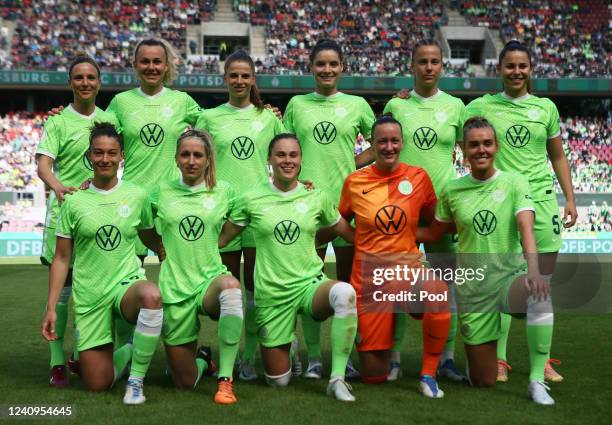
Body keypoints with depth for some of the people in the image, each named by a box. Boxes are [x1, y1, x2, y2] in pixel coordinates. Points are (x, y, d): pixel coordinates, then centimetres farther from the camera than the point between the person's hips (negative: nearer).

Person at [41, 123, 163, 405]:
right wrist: (51, 308, 0)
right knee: (97, 385, -1)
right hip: (89, 296, 1)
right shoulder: (74, 201, 1)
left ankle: (136, 380, -20)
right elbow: (61, 259, 4)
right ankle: (127, 352, 34)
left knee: (151, 295, -39)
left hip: (127, 284, -1)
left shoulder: (136, 196, 2)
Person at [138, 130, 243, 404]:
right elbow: (143, 230, 18)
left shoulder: (224, 191, 2)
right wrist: (165, 249, 9)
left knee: (231, 286, -41)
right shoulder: (161, 192, 4)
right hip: (174, 287, 1)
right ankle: (202, 360, 42)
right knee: (186, 382, 3)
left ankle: (225, 379, -32)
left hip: (211, 278, -1)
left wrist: (215, 244, 5)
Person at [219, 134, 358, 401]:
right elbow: (220, 238, 7)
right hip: (272, 293, 0)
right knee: (278, 381, 4)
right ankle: (285, 346, 41)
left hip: (310, 284, 0)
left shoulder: (317, 197, 3)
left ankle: (337, 378, -25)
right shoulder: (251, 200, -1)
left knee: (345, 293, -38)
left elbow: (349, 234, 12)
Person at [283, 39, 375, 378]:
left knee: (348, 280, 4)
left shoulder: (357, 104, 8)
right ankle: (313, 356, 10)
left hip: (347, 199, 0)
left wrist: (355, 163, 0)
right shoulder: (297, 104, 9)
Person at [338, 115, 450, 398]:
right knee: (373, 375, 0)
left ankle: (428, 375, -18)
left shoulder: (418, 177, 1)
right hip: (368, 274, 0)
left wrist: (411, 236, 2)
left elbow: (434, 221, 14)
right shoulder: (354, 182, -1)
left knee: (438, 291, -38)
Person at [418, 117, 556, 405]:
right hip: (472, 289, 2)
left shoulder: (515, 183, -4)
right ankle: (480, 349, 40)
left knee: (540, 294, -40)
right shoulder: (452, 191, 3)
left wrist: (533, 270, -35)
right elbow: (432, 234, 14)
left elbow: (526, 228, -18)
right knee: (483, 381, 4)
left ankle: (537, 381, -26)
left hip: (510, 277, -2)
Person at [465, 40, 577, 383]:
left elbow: (558, 156, 16)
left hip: (542, 201, 2)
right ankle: (499, 360, 10)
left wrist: (570, 199, 11)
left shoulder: (546, 107, 10)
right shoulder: (481, 107, 3)